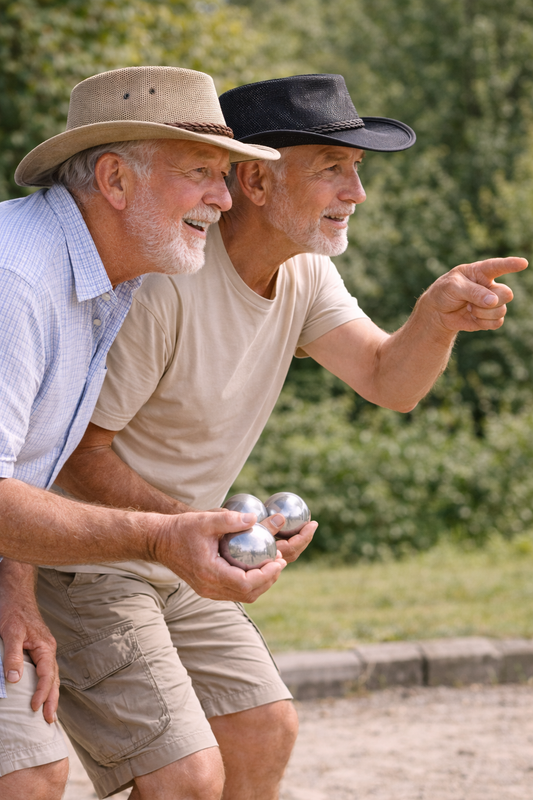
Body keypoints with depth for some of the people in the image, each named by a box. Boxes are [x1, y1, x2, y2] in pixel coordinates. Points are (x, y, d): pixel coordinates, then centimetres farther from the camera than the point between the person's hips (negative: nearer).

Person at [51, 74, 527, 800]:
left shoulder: (304, 272, 1)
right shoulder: (164, 282, -27)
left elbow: (390, 381, -6)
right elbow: (77, 454, -23)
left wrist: (439, 314, -26)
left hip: (169, 567, 9)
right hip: (81, 566, -9)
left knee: (263, 736, 12)